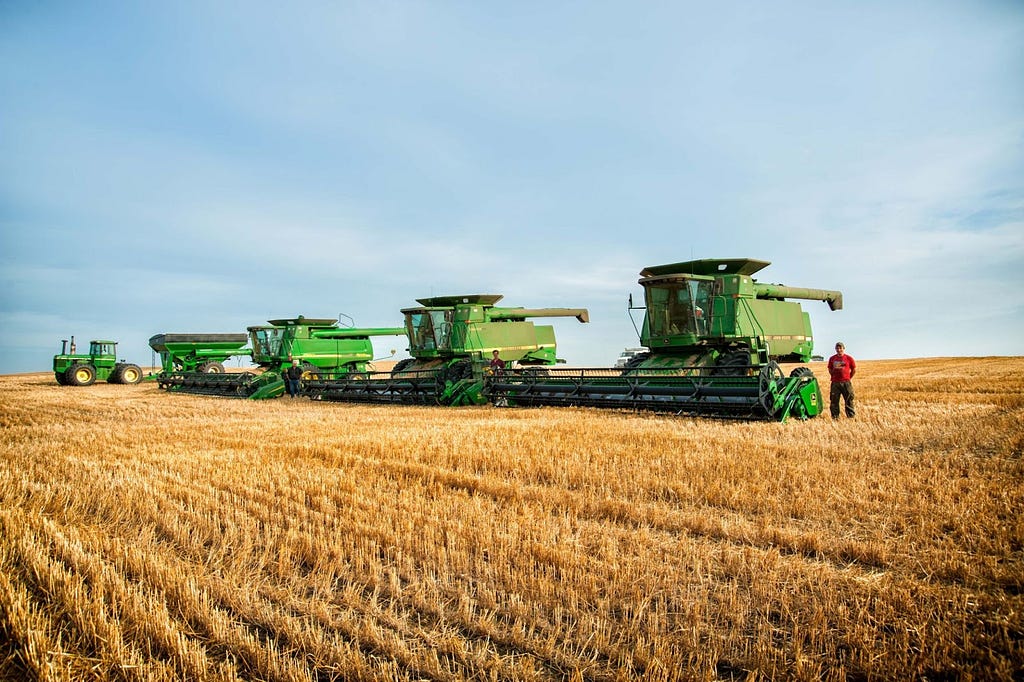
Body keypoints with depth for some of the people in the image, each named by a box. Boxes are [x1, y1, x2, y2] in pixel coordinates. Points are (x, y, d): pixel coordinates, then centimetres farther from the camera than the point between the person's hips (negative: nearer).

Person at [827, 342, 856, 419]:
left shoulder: (849, 358, 1)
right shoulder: (832, 359, 8)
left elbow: (854, 369, 10)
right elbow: (830, 369, 20)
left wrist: (849, 378, 11)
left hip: (846, 383, -2)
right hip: (835, 383, 2)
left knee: (849, 400, 2)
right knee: (834, 401, 3)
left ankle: (851, 416, 9)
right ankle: (835, 416, 11)